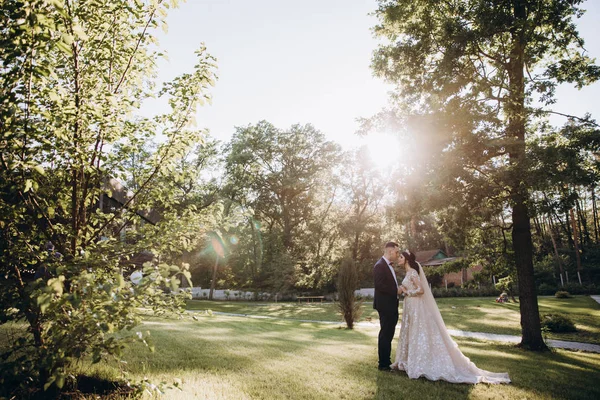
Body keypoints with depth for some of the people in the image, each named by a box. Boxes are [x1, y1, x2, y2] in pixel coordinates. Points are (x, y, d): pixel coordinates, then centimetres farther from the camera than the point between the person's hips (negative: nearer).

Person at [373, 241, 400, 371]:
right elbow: (380, 285, -24)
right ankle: (383, 364, 9)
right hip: (385, 306, -10)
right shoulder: (379, 266, -16)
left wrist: (399, 290, 4)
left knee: (388, 335, 16)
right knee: (385, 335, -1)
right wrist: (397, 291, -18)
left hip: (392, 306, 10)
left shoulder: (389, 265, 14)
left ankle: (387, 361, 26)